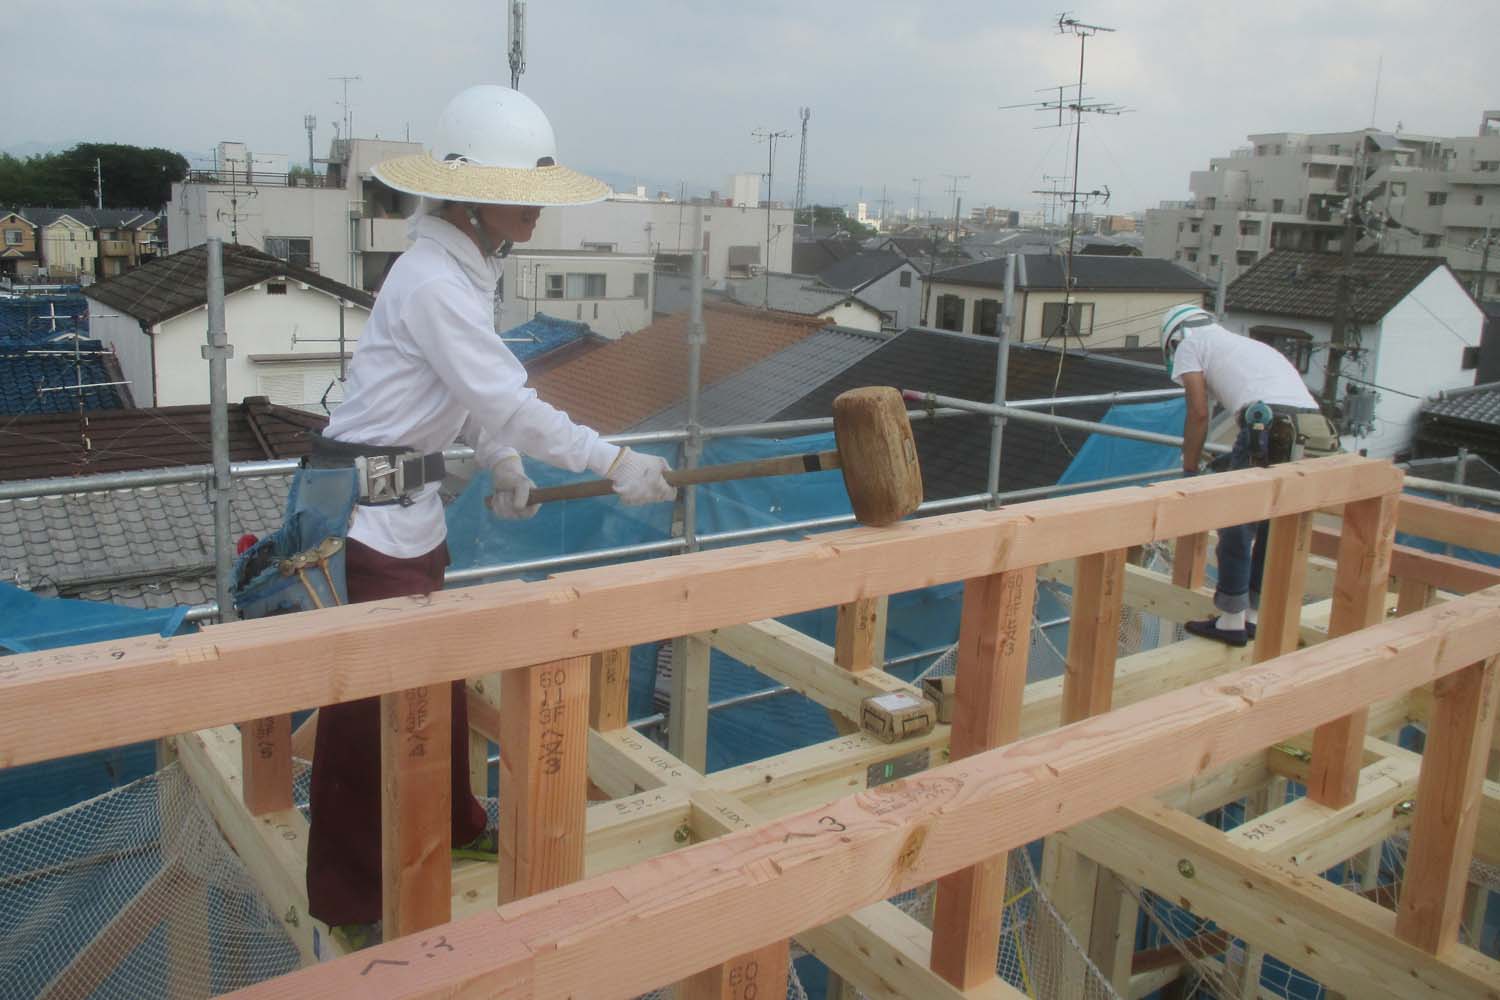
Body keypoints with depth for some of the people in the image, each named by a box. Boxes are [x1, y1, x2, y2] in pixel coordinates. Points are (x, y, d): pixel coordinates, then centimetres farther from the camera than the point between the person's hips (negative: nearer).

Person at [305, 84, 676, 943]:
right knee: (371, 701, -2)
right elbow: (508, 403, -25)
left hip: (413, 503, 10)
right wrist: (616, 464, -22)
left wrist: (502, 465, 9)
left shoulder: (469, 269, 8)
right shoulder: (432, 283, -22)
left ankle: (453, 825, 39)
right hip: (371, 509, -10)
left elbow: (480, 390, 17)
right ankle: (350, 903, 12)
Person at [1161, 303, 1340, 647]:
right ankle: (1255, 616, 28)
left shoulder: (1189, 343, 16)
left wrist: (1189, 471, 14)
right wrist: (1235, 461, 45)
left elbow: (1198, 414, 7)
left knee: (1237, 528, 6)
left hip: (1270, 424, -7)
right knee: (1272, 530, 18)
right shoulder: (1247, 344, 36)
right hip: (1315, 428, 7)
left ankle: (1231, 622, 11)